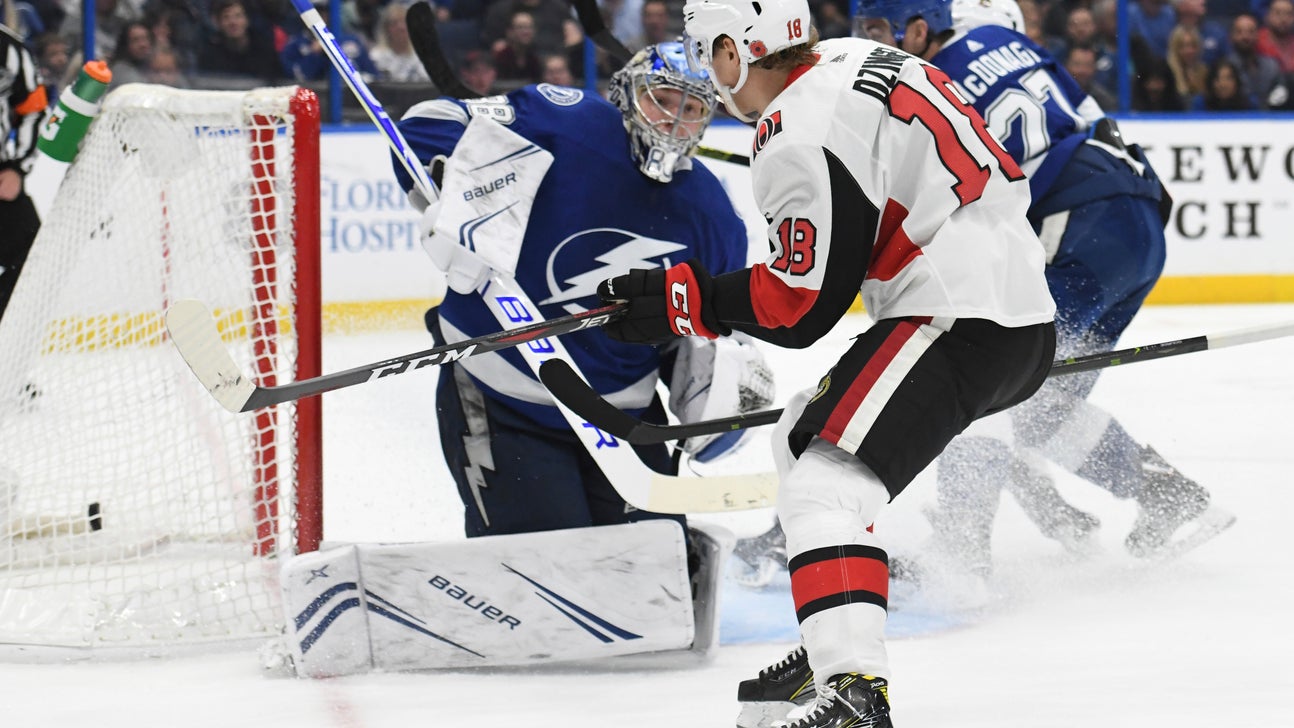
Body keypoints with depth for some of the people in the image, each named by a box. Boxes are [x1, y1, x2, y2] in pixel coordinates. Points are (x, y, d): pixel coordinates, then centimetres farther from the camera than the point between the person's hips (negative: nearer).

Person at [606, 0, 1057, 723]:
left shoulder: (800, 136, -16)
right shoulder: (857, 60, 14)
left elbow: (801, 307, -14)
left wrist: (685, 298, -5)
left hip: (962, 324, -11)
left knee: (824, 485, -21)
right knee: (801, 438, 24)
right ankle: (835, 644, 31)